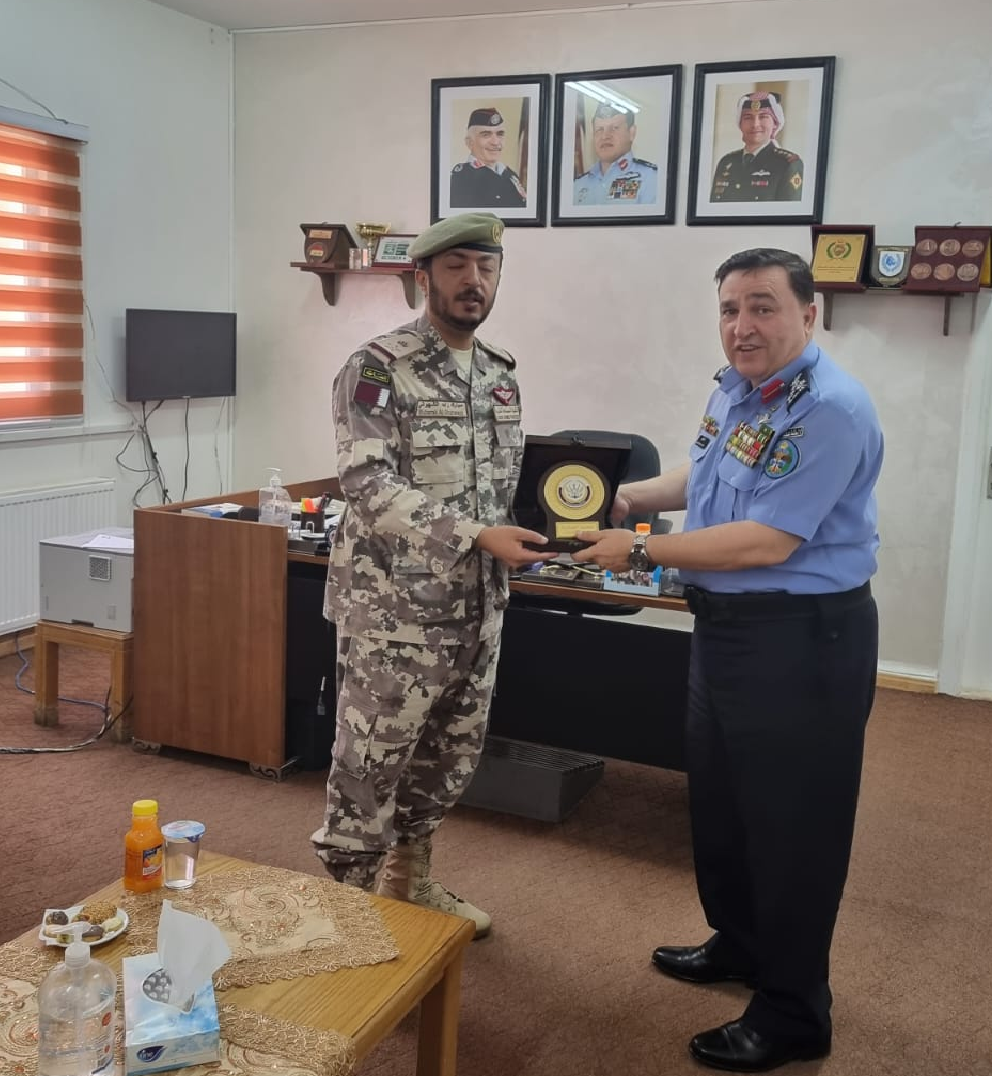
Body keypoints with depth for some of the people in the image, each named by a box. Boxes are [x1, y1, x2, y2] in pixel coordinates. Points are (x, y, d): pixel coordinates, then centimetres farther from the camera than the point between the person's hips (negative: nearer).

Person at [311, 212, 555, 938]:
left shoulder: (502, 374, 11)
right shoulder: (378, 368, -12)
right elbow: (369, 486, -22)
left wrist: (525, 533, 3)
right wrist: (477, 536, -28)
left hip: (477, 607, 7)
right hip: (394, 610, -7)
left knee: (450, 759, 18)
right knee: (369, 767, 2)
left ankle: (409, 883, 38)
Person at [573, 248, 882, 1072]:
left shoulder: (830, 409, -23)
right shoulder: (735, 388, 7)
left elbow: (765, 542, -27)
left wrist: (641, 551, -19)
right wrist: (628, 495, 14)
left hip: (801, 636, -10)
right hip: (726, 623, 10)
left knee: (789, 821, 3)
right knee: (719, 801, 22)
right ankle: (740, 944, 44)